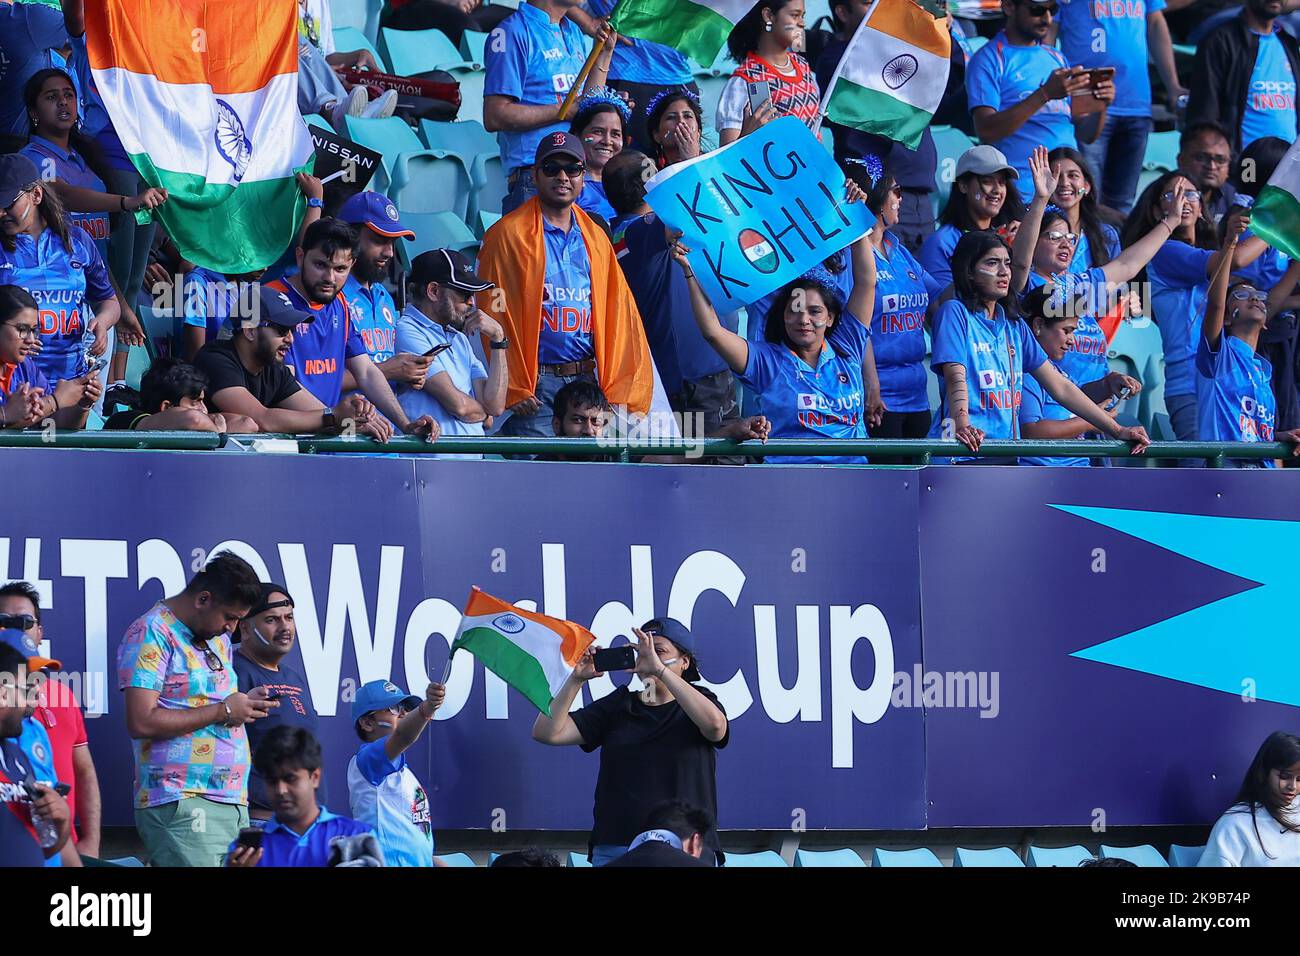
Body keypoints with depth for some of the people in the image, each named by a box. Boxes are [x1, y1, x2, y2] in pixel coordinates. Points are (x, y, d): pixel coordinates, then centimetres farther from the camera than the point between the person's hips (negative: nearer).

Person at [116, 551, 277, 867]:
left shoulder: (219, 639, 20)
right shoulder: (152, 633, -7)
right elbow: (141, 723, -17)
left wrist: (244, 704, 9)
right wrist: (222, 712, -11)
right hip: (181, 805, -8)